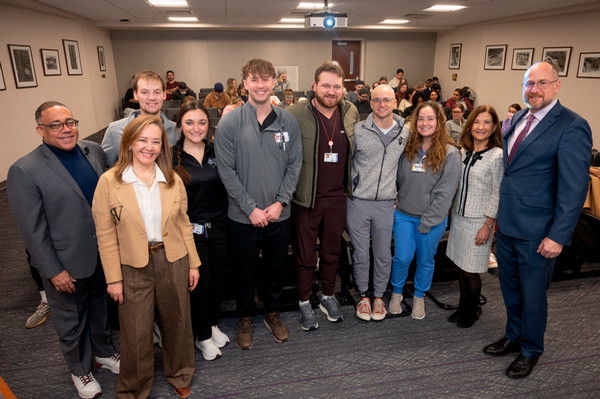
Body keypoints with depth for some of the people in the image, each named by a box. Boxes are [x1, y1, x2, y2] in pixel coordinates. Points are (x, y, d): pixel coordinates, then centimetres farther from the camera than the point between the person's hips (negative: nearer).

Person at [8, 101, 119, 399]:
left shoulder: (93, 151, -2)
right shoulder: (24, 171, -19)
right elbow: (32, 230, -16)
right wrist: (54, 271, -14)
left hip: (103, 255, 5)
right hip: (67, 265, -4)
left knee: (99, 309, 26)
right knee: (72, 323, 19)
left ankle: (103, 352, 50)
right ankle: (79, 370, 43)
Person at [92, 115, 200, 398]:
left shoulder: (173, 181, -1)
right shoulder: (109, 181, -10)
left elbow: (184, 225, 5)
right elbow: (105, 235, -7)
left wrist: (193, 263, 5)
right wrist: (113, 277, -7)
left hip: (173, 262, 3)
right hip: (133, 268, -2)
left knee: (177, 323, 17)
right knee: (136, 333, 10)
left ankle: (179, 375, 44)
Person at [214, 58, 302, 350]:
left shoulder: (288, 122, 0)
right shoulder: (230, 123, -8)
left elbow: (294, 165, 1)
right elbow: (226, 171, -9)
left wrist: (280, 202, -9)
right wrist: (251, 208, -13)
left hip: (279, 214, 2)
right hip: (244, 216, -2)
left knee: (276, 269, 17)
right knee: (245, 271, 14)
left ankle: (272, 313, 41)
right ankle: (245, 318, 38)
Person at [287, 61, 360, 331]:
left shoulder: (351, 113, 2)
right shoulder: (295, 114, -14)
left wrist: (352, 186, 14)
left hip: (337, 197, 4)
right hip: (306, 198, -4)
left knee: (332, 250, 19)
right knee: (305, 253, 11)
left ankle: (328, 297, 40)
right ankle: (304, 302, 31)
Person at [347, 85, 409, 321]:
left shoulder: (405, 133, 3)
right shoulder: (358, 130, -5)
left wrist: (398, 195, 12)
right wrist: (349, 189, 2)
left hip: (386, 204, 2)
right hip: (358, 203, -1)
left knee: (383, 255, 12)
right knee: (360, 253, 9)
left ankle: (379, 296, 33)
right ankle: (363, 295, 30)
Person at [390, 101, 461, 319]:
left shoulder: (450, 154, -11)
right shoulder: (407, 148, 1)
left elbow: (445, 193, -12)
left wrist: (427, 221, -13)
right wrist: (397, 205, 2)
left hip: (433, 219, -2)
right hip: (403, 214, 2)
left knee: (425, 261, 14)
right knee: (402, 258, 4)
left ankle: (419, 297, 36)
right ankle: (396, 293, 30)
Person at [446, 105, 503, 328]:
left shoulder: (497, 156, -12)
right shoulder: (463, 152, 6)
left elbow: (498, 194, -12)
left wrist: (488, 225, -14)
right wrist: (454, 212, 11)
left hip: (478, 221, -6)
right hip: (458, 216, 6)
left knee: (471, 271, 4)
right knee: (460, 267, 15)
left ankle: (472, 312, 26)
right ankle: (463, 307, 33)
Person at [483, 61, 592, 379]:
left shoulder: (571, 127, -15)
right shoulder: (518, 118, 8)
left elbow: (574, 187, -17)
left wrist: (558, 236, -18)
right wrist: (498, 211, 10)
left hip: (537, 231, -6)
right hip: (506, 222, 7)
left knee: (532, 293, 11)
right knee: (510, 287, 21)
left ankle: (530, 350, 35)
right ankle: (513, 337, 43)